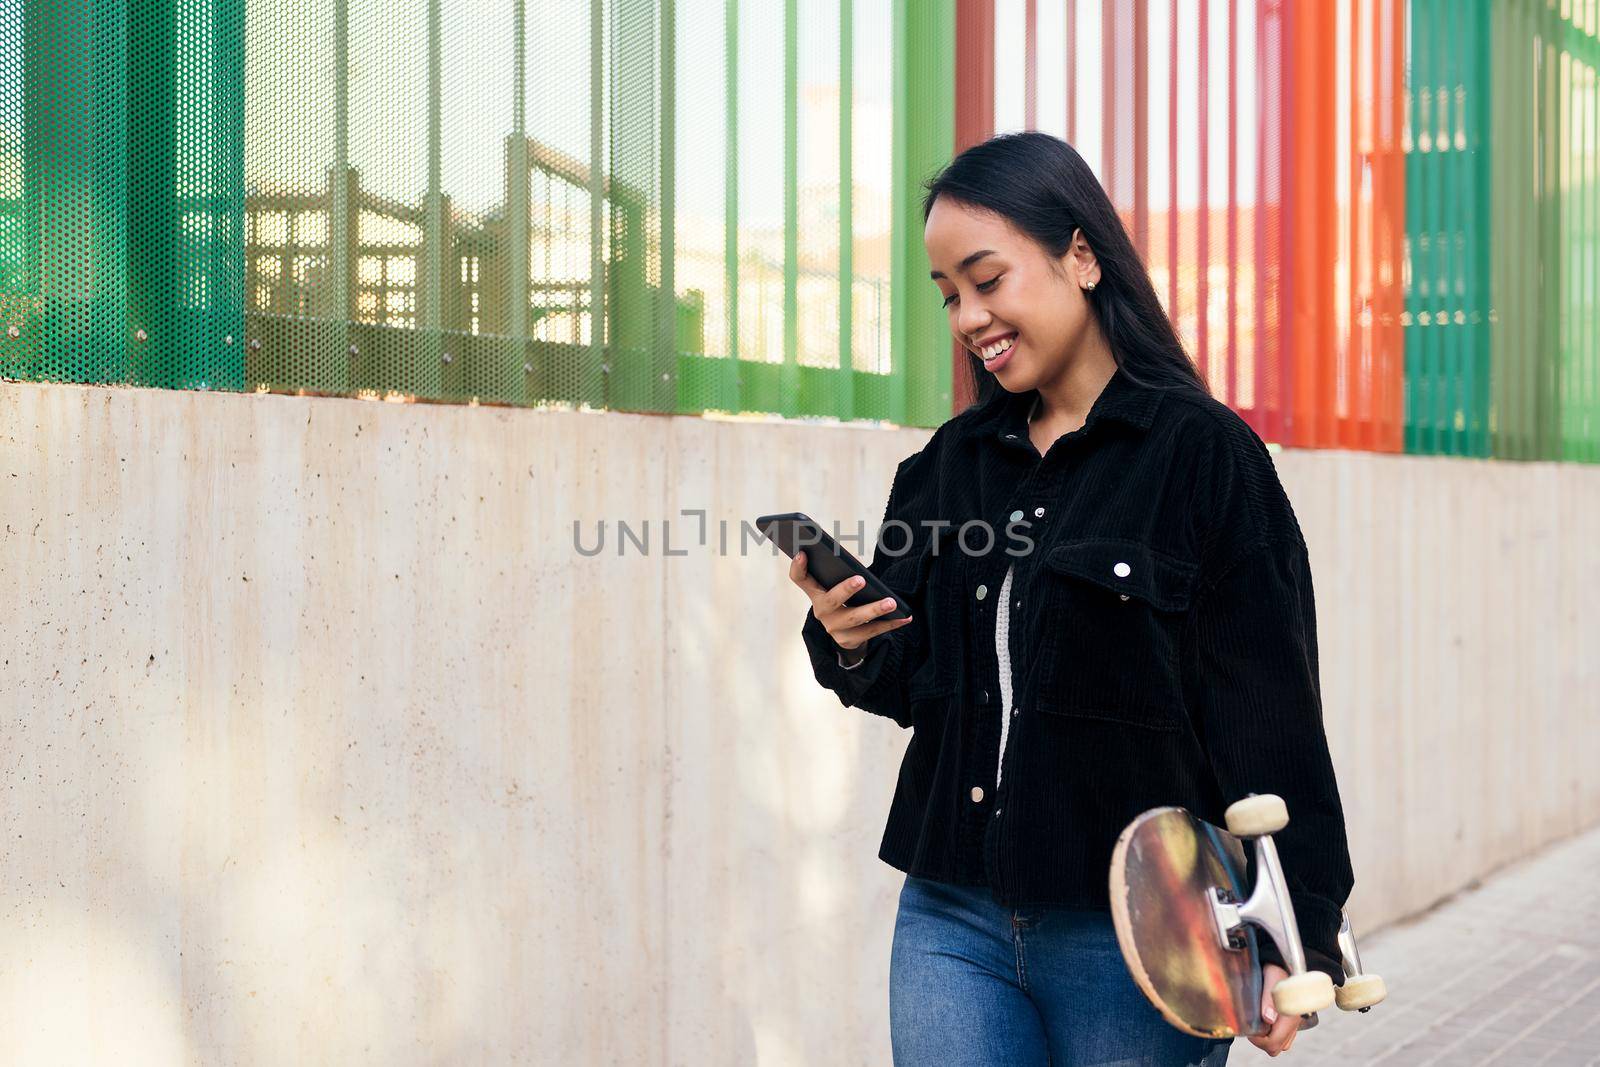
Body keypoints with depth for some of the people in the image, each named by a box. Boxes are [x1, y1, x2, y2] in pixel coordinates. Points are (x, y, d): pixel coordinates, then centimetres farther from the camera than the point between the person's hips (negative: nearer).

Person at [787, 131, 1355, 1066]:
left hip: (1136, 933, -5)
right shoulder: (952, 462, 10)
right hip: (952, 918, 5)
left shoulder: (1203, 453, -8)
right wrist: (852, 646, -6)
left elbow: (1271, 717, -9)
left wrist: (1297, 937, -11)